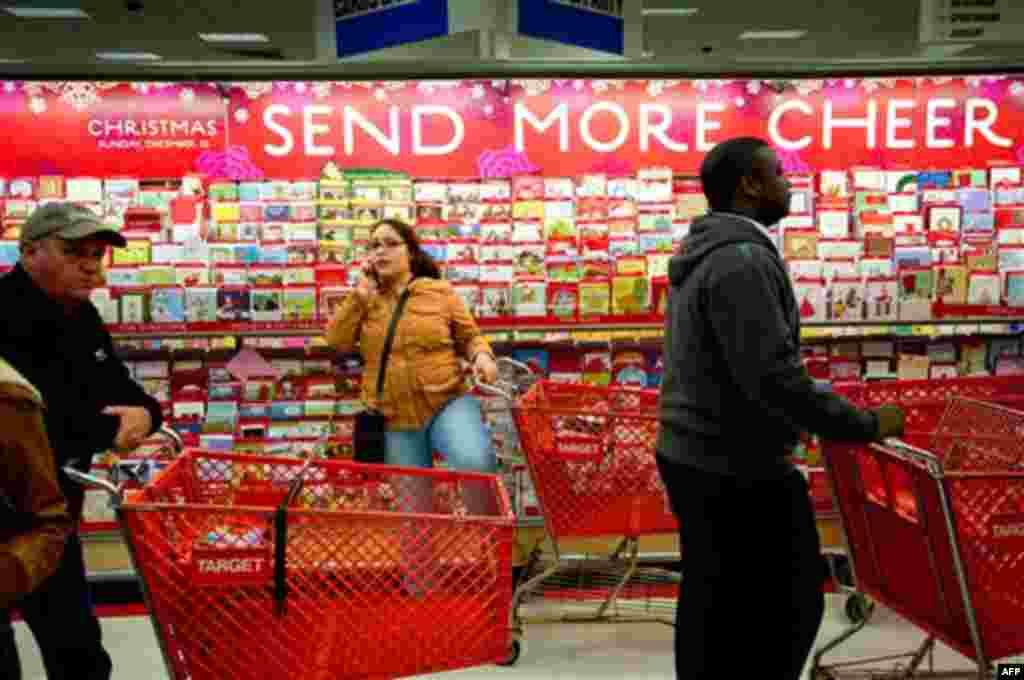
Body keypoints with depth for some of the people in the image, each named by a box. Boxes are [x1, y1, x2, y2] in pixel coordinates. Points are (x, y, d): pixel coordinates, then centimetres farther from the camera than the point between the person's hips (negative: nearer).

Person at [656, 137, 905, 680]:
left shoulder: (701, 254, 13)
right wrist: (864, 425, -16)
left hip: (693, 455, 10)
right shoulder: (743, 258, -19)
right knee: (793, 600, 4)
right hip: (736, 467, -10)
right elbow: (773, 375, -25)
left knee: (711, 599, 18)